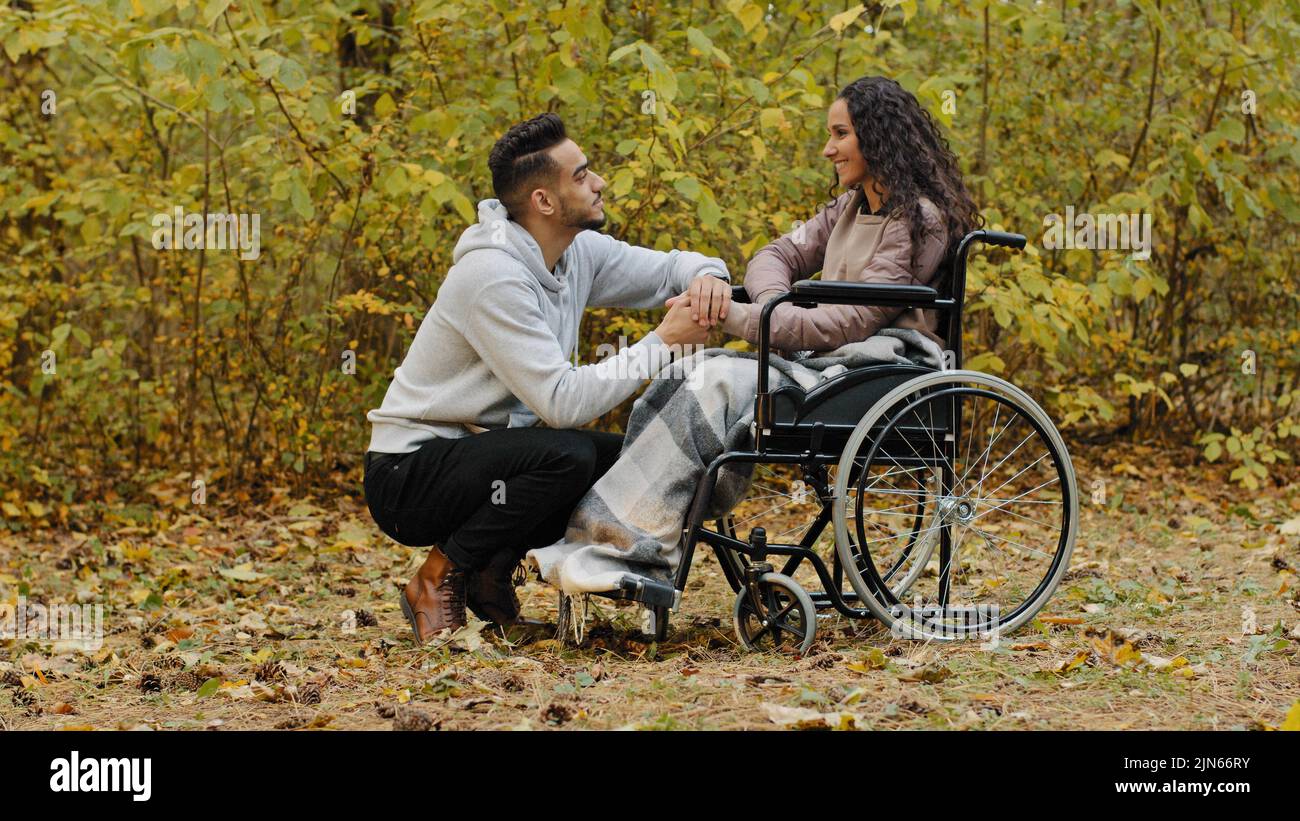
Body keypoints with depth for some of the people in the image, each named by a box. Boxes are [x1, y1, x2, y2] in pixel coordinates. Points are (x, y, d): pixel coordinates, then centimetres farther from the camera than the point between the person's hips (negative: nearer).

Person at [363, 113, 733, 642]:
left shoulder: (579, 253, 1)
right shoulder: (494, 278, -25)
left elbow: (666, 268, 14)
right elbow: (563, 402, -29)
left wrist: (707, 276, -11)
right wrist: (661, 344, -23)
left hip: (477, 451, 9)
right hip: (408, 474, -9)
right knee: (567, 454, -30)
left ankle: (490, 571, 6)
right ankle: (440, 582, -12)